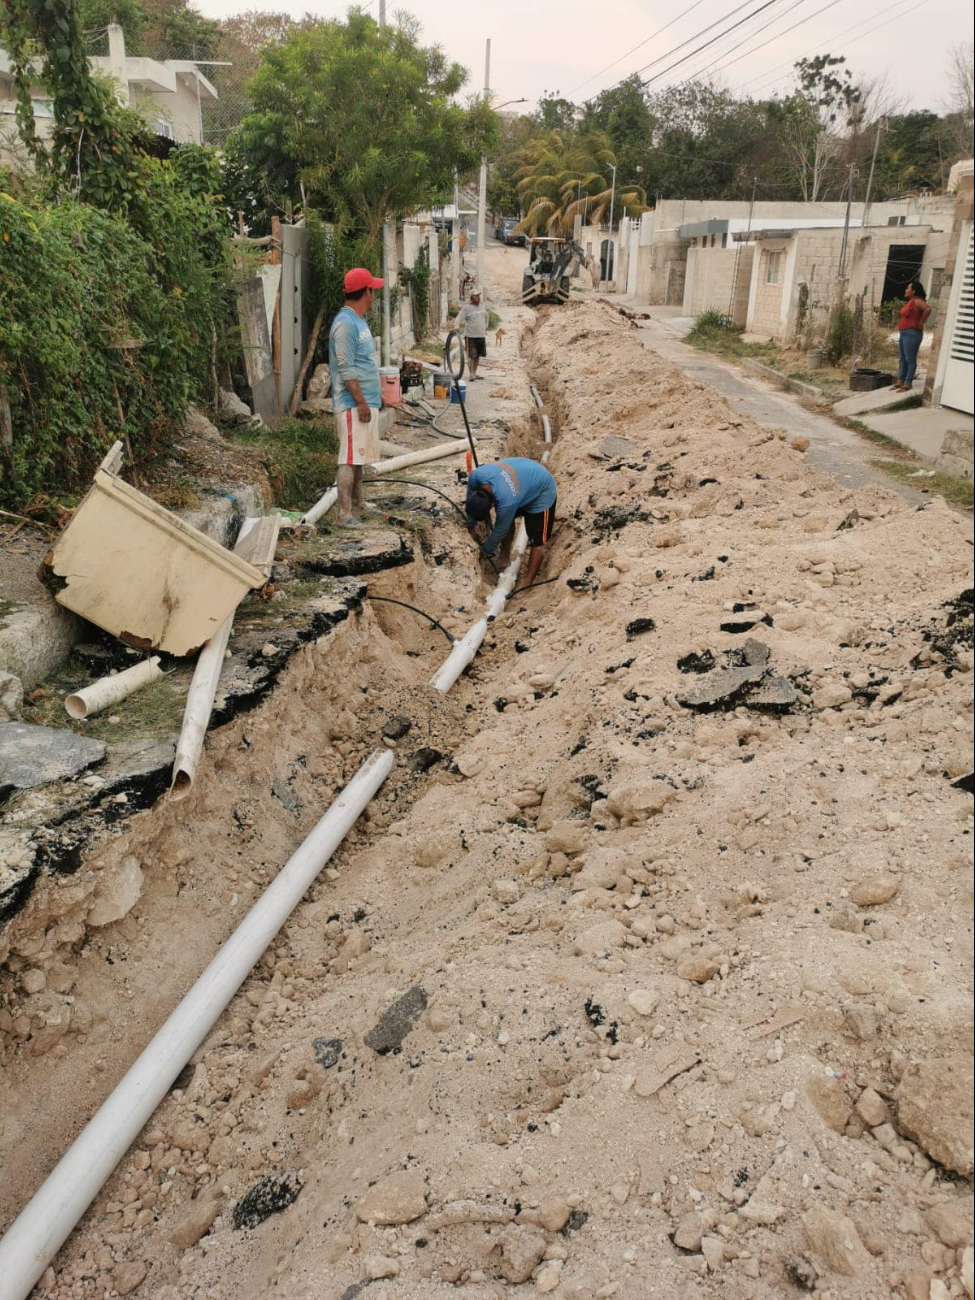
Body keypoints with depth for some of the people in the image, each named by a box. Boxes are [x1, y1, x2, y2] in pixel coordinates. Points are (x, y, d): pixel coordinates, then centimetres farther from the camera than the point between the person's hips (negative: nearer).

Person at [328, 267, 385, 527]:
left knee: (358, 456, 17)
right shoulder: (345, 324, -15)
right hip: (354, 404, -10)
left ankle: (357, 503, 28)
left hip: (365, 402, 10)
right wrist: (361, 402, -22)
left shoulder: (358, 320, 16)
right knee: (350, 459, -9)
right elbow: (345, 369, -20)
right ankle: (344, 515, -8)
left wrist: (376, 394, 24)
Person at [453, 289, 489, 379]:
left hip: (481, 335, 6)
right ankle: (471, 374, -7)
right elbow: (460, 317, -16)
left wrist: (485, 327, 27)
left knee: (478, 356, 10)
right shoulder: (467, 307, -7)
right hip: (470, 336, -6)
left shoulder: (482, 307, 12)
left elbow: (486, 317, 30)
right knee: (471, 355, -8)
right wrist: (456, 326, -31)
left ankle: (475, 373, 18)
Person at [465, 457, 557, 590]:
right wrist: (471, 524, 6)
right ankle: (505, 555, 41)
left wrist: (486, 550, -6)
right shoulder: (475, 476, -28)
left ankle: (527, 585, 1)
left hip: (542, 492, -7)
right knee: (507, 519, 20)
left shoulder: (506, 501, -42)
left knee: (537, 541, -6)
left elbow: (500, 530, -23)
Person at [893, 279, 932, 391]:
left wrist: (920, 323, -19)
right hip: (903, 333, 10)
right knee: (903, 359, 13)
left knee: (910, 359, -7)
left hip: (912, 333, -10)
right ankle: (900, 382, 19)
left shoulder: (917, 301, -13)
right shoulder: (909, 302, 15)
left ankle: (908, 384, -6)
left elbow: (928, 309, -29)